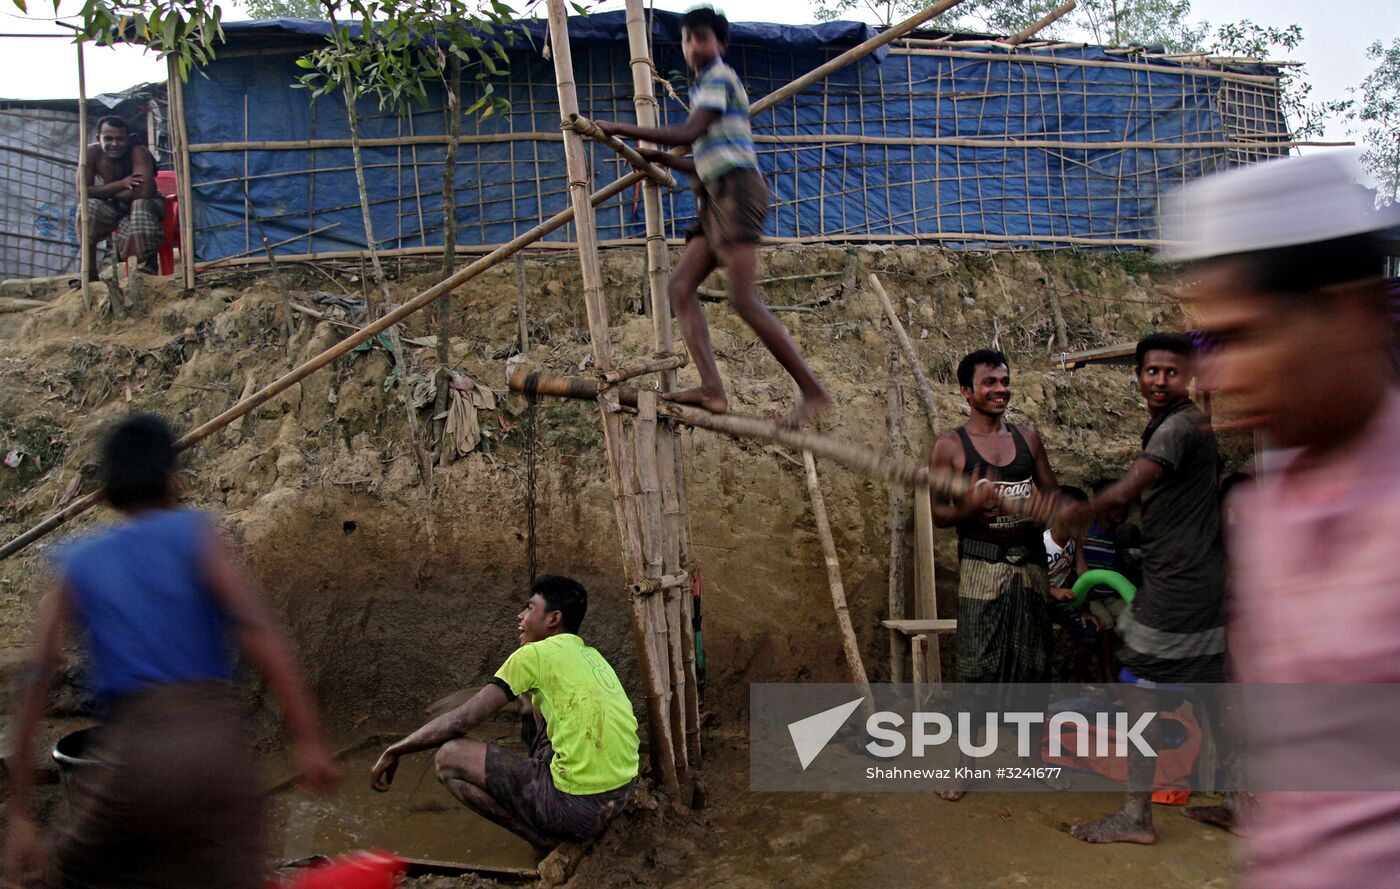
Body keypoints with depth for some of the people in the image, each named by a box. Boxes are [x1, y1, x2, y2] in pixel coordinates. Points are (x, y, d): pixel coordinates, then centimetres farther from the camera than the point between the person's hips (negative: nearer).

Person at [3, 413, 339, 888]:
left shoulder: (76, 564, 13)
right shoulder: (193, 530, 5)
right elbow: (257, 628, -9)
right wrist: (307, 737, -10)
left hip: (133, 746, 2)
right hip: (215, 734, -1)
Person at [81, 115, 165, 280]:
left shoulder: (138, 151, -23)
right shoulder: (92, 153, -13)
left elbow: (145, 191, -35)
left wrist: (106, 193, -21)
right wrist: (121, 184, -30)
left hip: (146, 204, -3)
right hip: (114, 208, 4)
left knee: (141, 205, -36)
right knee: (88, 207, -25)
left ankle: (150, 264, -15)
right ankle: (90, 272, -16)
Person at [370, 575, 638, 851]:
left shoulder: (535, 655, -6)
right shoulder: (592, 655, 15)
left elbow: (462, 719, -5)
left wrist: (394, 751, 6)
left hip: (578, 807, -9)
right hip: (621, 794, 9)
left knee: (449, 756, 0)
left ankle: (545, 838, 2)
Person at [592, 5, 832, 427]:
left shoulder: (719, 77, 1)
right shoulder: (706, 88, 30)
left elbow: (689, 134, -15)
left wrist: (620, 129, -10)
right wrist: (663, 159, 27)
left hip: (738, 190, -10)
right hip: (716, 197, 10)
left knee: (744, 298, -20)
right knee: (680, 286, -6)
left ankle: (813, 391, -18)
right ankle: (711, 388, -19)